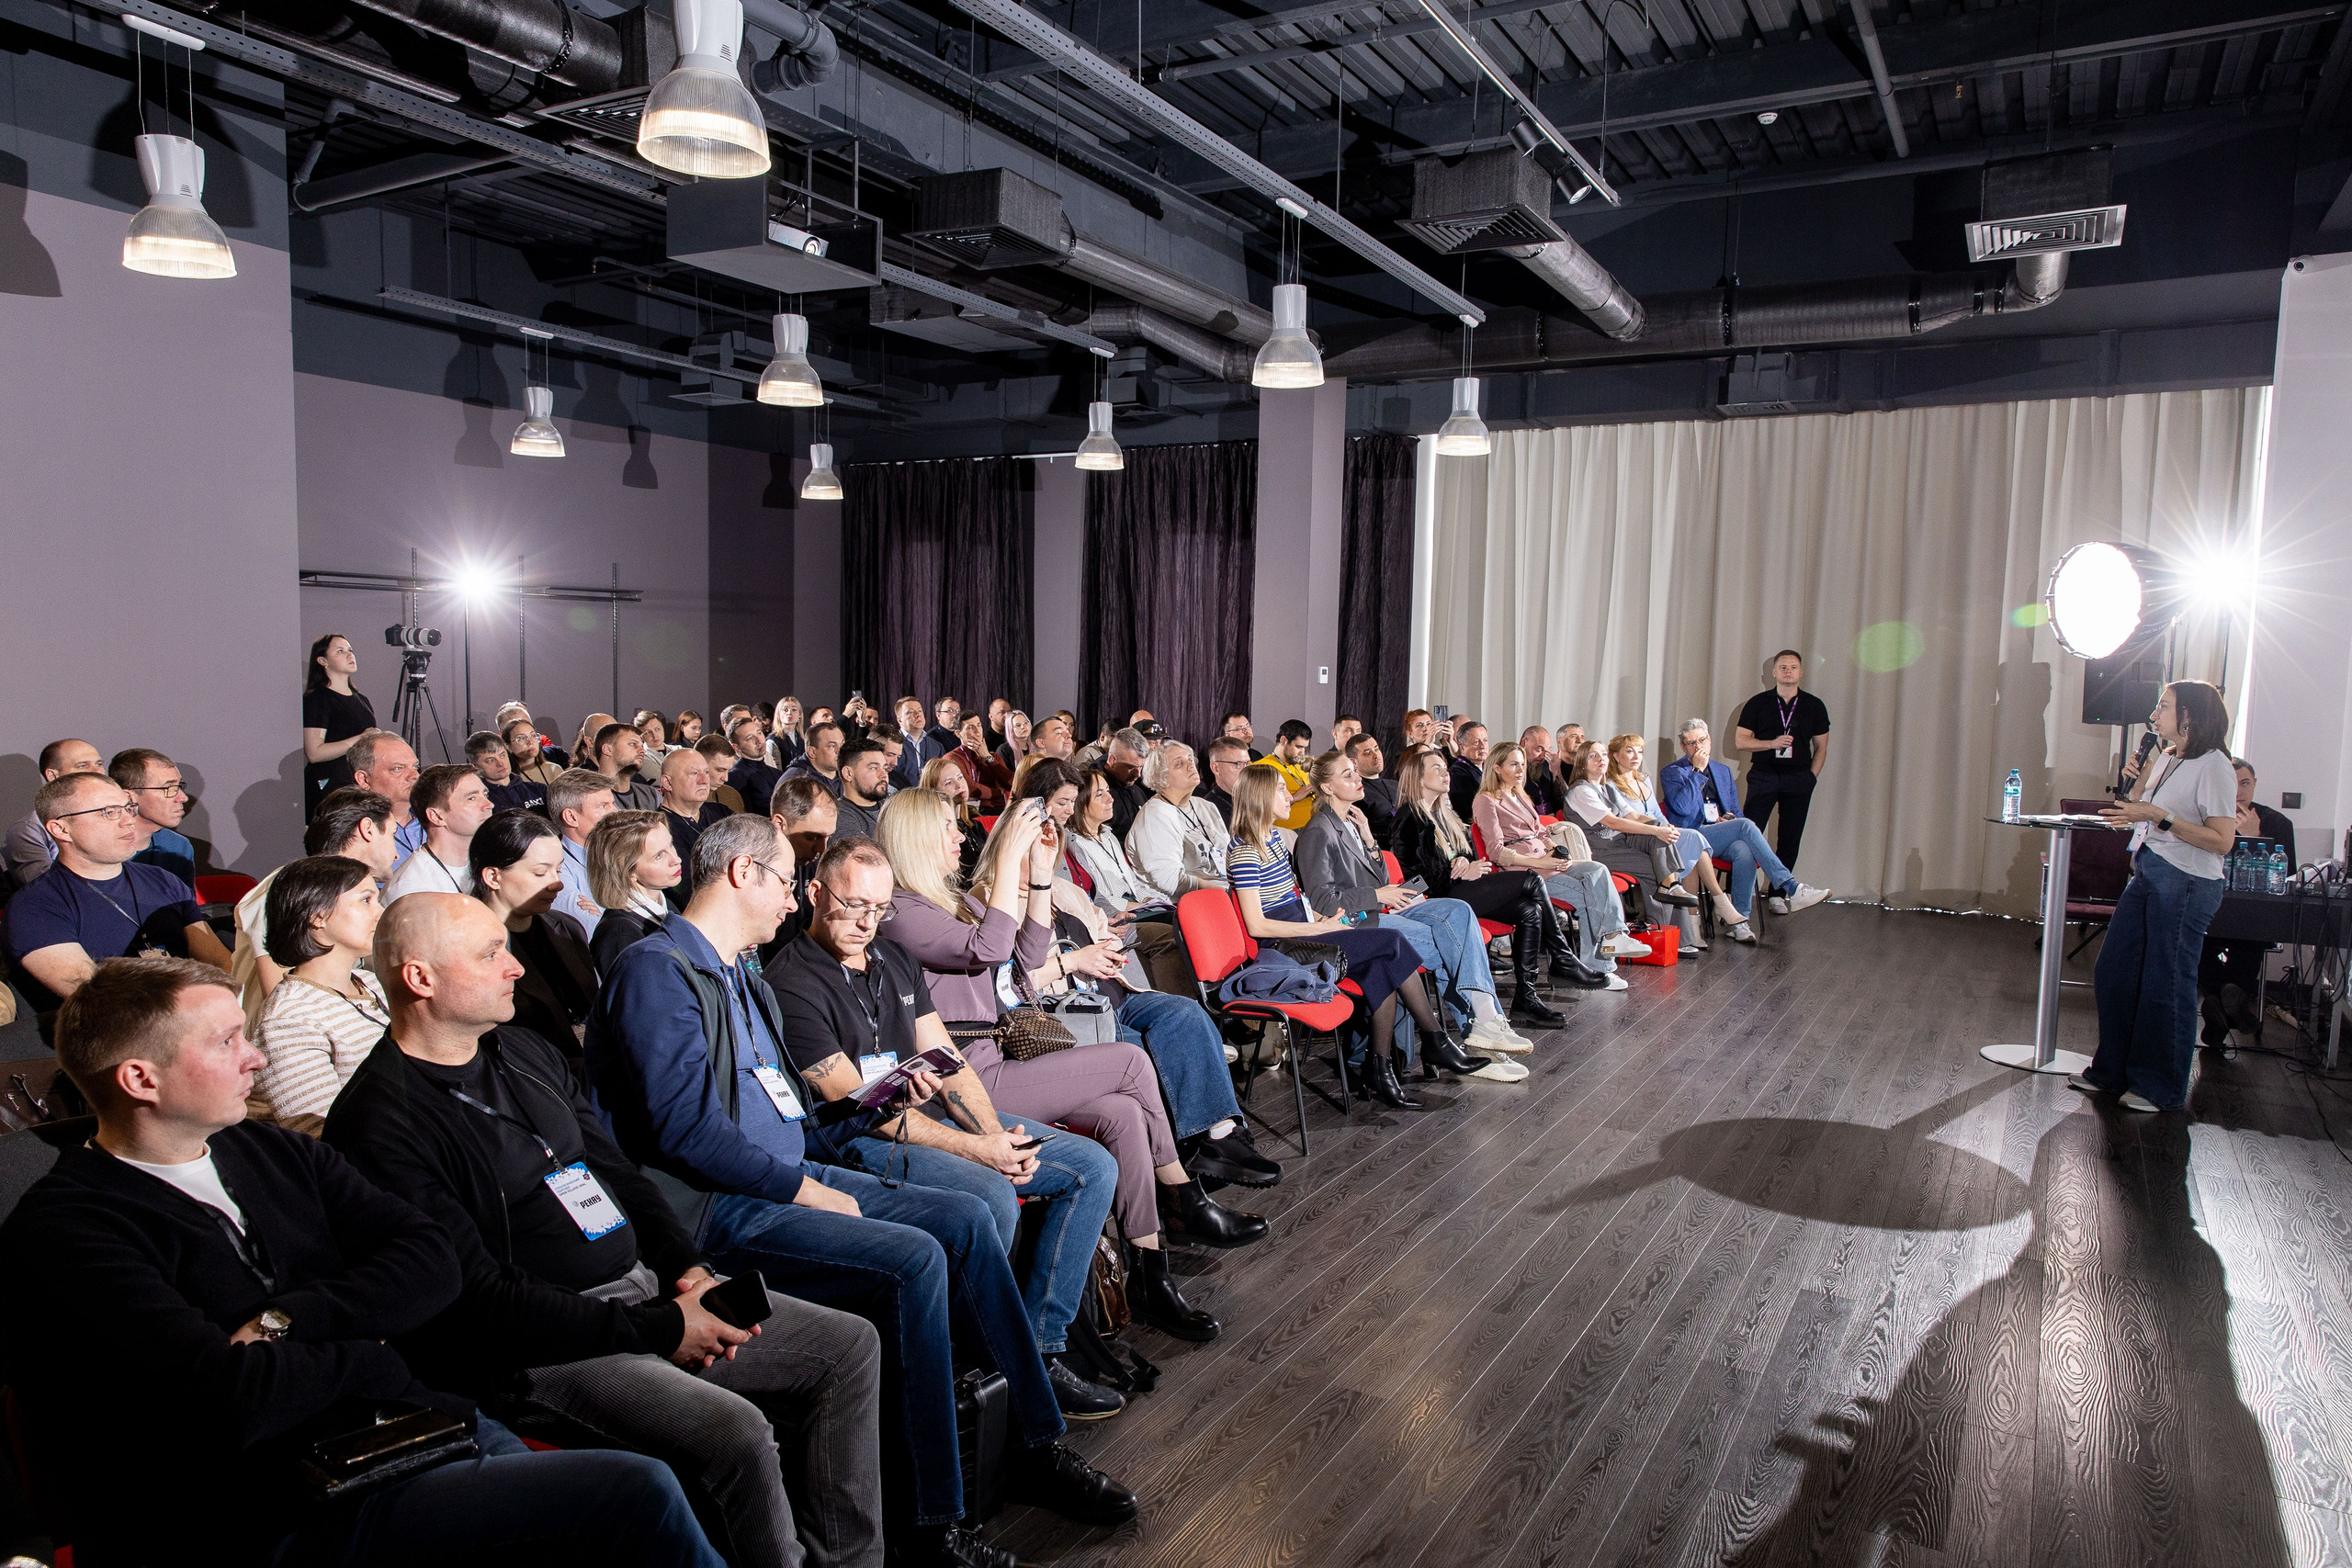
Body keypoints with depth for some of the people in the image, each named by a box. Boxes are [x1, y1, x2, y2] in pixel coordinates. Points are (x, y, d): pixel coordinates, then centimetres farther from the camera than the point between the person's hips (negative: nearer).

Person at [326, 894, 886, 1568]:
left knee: (850, 1346, 2)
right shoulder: (379, 1125, -14)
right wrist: (658, 1330, -19)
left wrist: (688, 1269, 0)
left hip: (647, 1288, 9)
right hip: (540, 1349, -8)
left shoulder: (523, 1052, 13)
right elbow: (479, 1301, -18)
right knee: (735, 1430, -30)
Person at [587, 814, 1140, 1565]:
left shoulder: (741, 978, 20)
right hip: (718, 1208, -10)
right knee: (913, 1258, -26)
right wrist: (806, 1191, -16)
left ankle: (1036, 1446, 3)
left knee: (966, 1218, -4)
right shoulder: (658, 970, -12)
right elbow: (686, 1129, -21)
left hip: (790, 1179, 10)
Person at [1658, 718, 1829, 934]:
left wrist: (1729, 819, 0)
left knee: (1744, 851, -33)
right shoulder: (1671, 772, 5)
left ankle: (1739, 920, -32)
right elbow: (1681, 808, -13)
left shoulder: (1723, 771, 23)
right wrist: (1697, 771, -11)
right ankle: (1791, 889, -33)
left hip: (1723, 838, 5)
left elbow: (1735, 812, 26)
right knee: (1745, 825, -30)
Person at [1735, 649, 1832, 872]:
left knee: (1790, 839, 4)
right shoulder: (1757, 703, 6)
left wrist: (1810, 778, 3)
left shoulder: (1815, 706, 9)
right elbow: (1740, 740, 1)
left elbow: (1821, 747, 13)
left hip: (1799, 778, 2)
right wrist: (1772, 743, -13)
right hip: (1763, 776, -1)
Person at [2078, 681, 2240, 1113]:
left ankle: (2163, 1089, 16)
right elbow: (2136, 804, 22)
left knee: (2166, 985, 1)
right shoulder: (2166, 758, 14)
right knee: (2113, 972, 10)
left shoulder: (2213, 766, -12)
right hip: (2147, 875, 9)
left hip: (2186, 883, -9)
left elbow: (2222, 840, -19)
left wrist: (2159, 816, -22)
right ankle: (2112, 1071, 23)